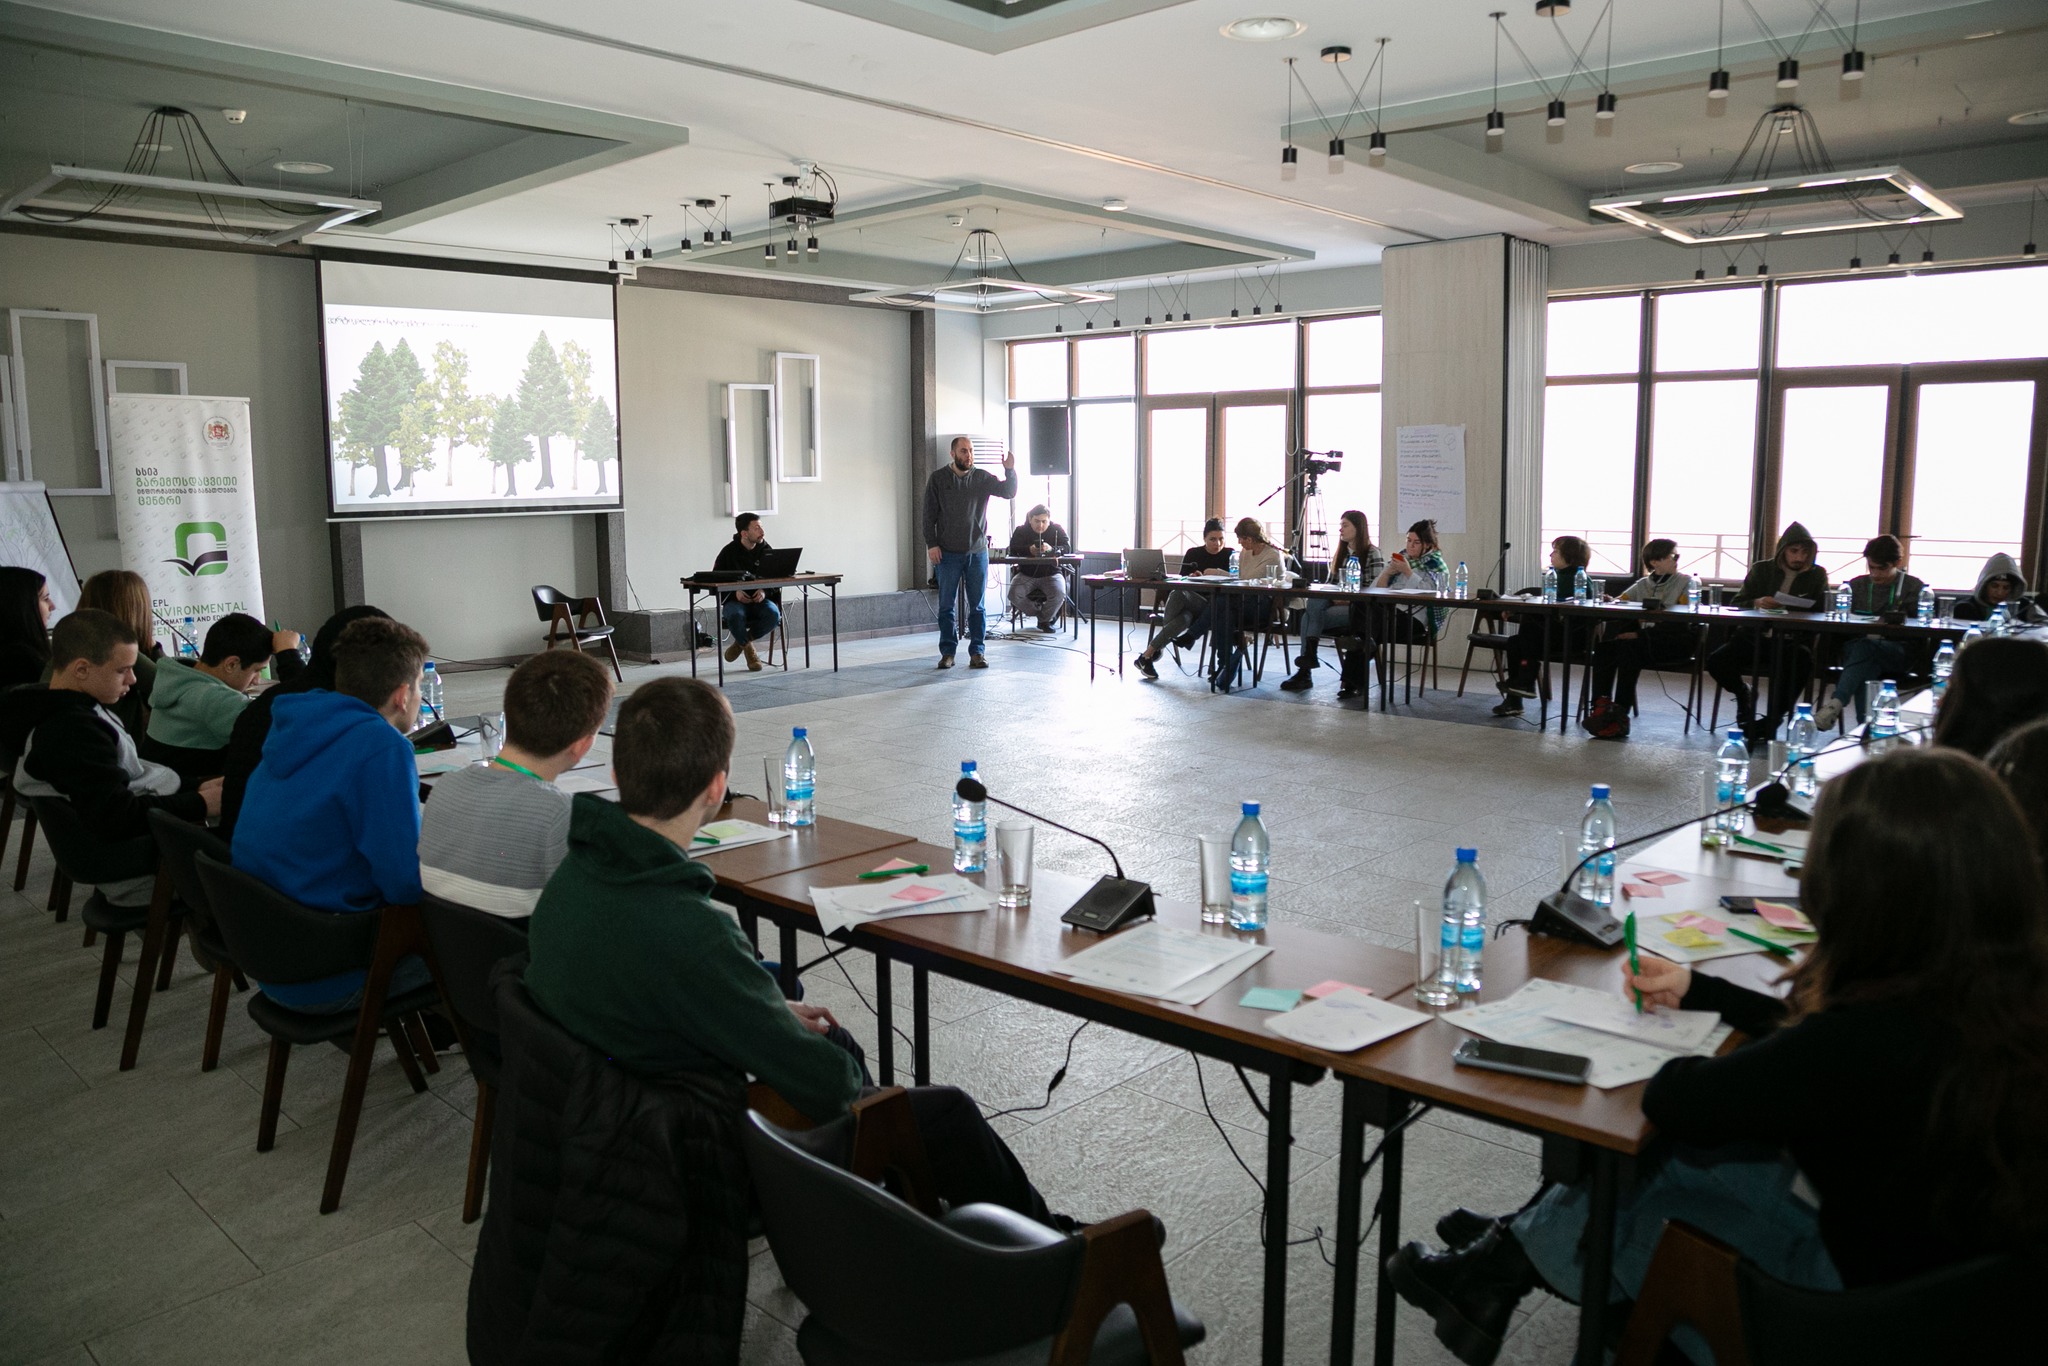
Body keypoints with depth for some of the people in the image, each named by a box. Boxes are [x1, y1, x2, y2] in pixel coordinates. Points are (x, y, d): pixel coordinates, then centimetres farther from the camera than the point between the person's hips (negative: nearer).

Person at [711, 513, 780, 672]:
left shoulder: (767, 551, 3)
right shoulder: (729, 552, -2)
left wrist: (765, 591, -17)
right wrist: (735, 592, -18)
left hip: (760, 599, 2)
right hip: (735, 600, -2)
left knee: (773, 614, -32)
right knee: (735, 615, -38)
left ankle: (740, 642, -5)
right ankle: (748, 648, -7)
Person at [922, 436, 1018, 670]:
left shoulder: (982, 478, 4)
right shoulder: (938, 478, 0)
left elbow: (1008, 492, -5)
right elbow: (929, 514, -1)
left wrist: (1010, 470, -22)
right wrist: (931, 544, -8)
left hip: (978, 552, 1)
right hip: (948, 553, -1)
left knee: (977, 606, 4)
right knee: (946, 606, 4)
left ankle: (977, 652, 10)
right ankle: (948, 652, 12)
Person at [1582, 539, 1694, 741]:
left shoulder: (1685, 583, 3)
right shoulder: (1642, 585, 18)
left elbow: (1679, 623, -8)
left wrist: (1640, 635, -18)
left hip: (1673, 642, -5)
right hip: (1643, 638, 5)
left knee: (1628, 647, -32)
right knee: (1604, 647, -23)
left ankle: (1620, 716, -32)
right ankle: (1601, 708, -29)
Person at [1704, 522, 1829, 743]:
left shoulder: (1817, 575, 12)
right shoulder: (1762, 569, 13)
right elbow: (1737, 604, 10)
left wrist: (1797, 610, -19)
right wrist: (1757, 602, -14)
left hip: (1793, 641, -1)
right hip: (1756, 636, 1)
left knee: (1803, 661, -37)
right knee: (1716, 661, -25)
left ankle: (1771, 721, -18)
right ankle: (1743, 693, 11)